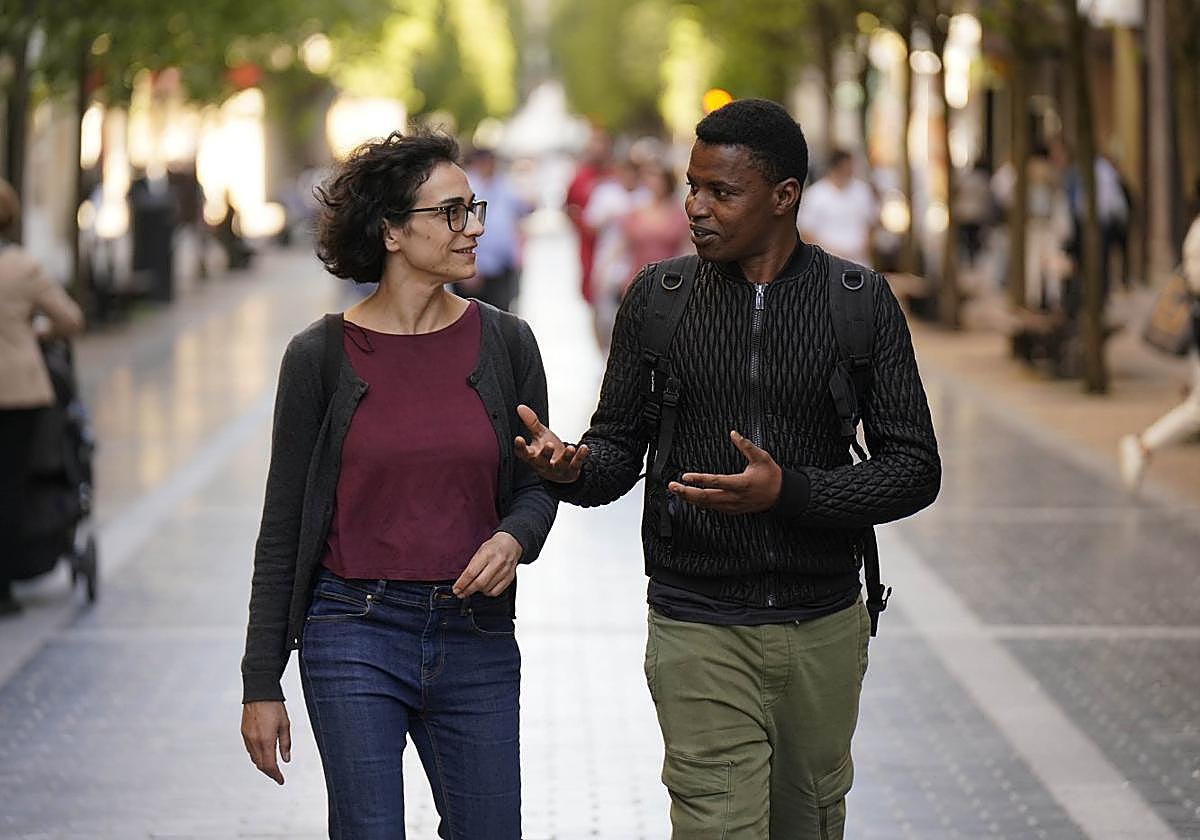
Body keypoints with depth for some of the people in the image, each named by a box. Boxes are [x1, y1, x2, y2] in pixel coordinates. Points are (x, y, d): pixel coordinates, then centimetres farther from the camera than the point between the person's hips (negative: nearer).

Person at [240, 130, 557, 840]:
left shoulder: (504, 342, 2)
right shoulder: (321, 356, -4)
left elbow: (536, 483, 13)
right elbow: (284, 527, 1)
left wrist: (514, 537, -11)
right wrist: (262, 683, 0)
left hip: (475, 638, 3)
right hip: (356, 633, -3)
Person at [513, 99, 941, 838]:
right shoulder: (657, 299, 0)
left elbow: (915, 469, -5)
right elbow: (621, 448, 7)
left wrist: (787, 492, -20)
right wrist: (571, 467, -18)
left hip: (823, 630, 1)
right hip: (699, 632, -1)